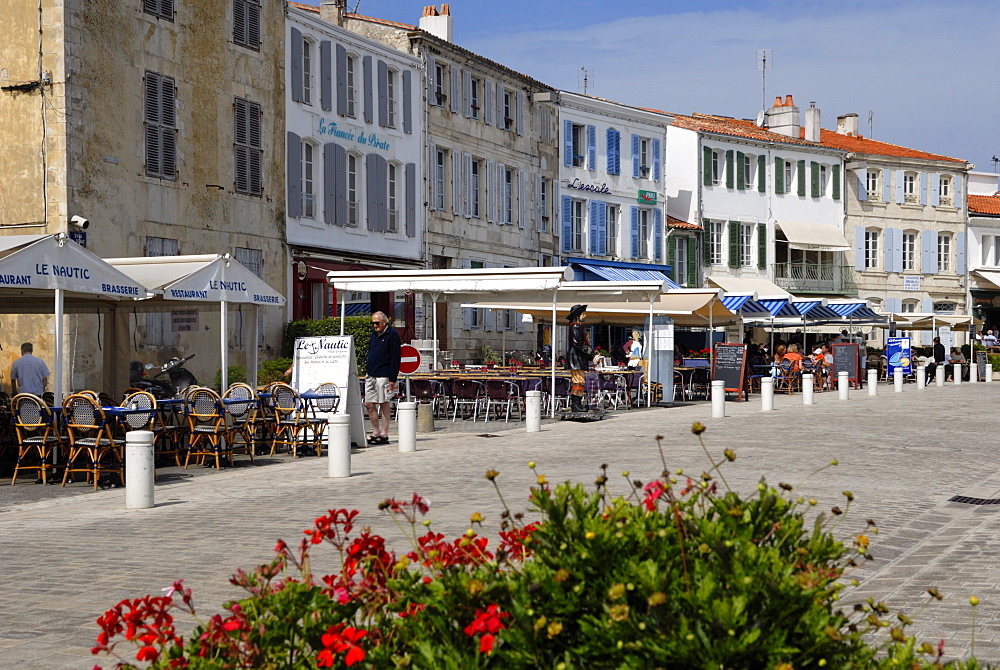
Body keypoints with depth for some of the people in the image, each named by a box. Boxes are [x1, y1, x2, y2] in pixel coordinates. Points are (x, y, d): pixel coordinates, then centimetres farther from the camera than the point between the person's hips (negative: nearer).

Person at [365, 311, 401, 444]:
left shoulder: (392, 335, -7)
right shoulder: (374, 333, 16)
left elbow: (395, 358, -10)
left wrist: (393, 379, -15)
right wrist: (367, 370, 16)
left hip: (383, 376, -7)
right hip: (370, 375, 7)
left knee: (383, 404, -3)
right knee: (369, 404, 5)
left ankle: (384, 435, 3)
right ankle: (375, 432, 14)